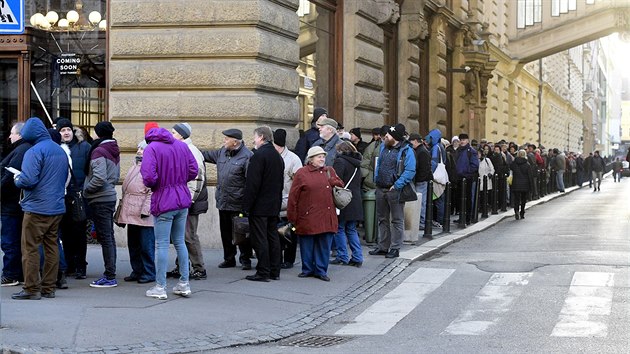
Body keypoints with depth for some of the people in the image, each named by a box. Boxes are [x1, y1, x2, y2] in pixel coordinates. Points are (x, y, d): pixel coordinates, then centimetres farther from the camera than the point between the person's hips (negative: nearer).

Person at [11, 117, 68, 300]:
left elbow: (28, 180, -21)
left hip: (37, 208, -8)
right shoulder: (61, 151, 12)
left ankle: (31, 289, -1)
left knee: (30, 248, -1)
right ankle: (48, 288, 14)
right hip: (58, 208, 8)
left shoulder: (34, 151, -14)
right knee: (51, 247, 11)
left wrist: (17, 180, -1)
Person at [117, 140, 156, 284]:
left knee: (146, 245, -4)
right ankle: (137, 271, 21)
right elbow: (126, 187, 25)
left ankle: (149, 273, 4)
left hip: (143, 214, -9)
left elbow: (152, 192, -15)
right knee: (133, 244, 13)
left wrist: (145, 210, -20)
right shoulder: (135, 166, 21)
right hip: (132, 213, 9)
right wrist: (123, 210, 22)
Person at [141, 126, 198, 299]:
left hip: (163, 202, -6)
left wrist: (150, 185, 0)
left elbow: (149, 176, -21)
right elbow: (193, 170, 7)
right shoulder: (182, 145, 7)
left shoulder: (151, 148, -12)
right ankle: (184, 284, 17)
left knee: (162, 244, -1)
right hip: (183, 200, 6)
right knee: (180, 241, 15)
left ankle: (160, 288, 3)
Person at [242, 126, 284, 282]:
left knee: (260, 239, -5)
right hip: (274, 205, 8)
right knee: (273, 237, 11)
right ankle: (275, 271, 15)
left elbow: (253, 183, -19)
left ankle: (263, 272, -5)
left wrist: (247, 205, -16)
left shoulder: (259, 155, -15)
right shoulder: (278, 156, 13)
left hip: (259, 206, -8)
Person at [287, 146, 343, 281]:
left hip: (326, 217, 3)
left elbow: (341, 185, 19)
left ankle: (321, 270, 14)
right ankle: (307, 269, 19)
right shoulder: (301, 173, -1)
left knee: (324, 245, 5)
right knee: (307, 244, 5)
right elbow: (293, 196, -2)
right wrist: (292, 216, -5)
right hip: (307, 217, -3)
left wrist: (333, 182, -3)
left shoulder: (330, 171, 13)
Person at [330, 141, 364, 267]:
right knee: (351, 229, 12)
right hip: (355, 201, 7)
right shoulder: (356, 164, 15)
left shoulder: (340, 161, -9)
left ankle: (342, 257, 2)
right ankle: (357, 257, 7)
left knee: (339, 229, 2)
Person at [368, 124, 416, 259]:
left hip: (395, 190, -7)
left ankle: (395, 248, 8)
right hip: (381, 189, 7)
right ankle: (383, 247, 23)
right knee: (382, 219, 14)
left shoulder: (406, 151, -12)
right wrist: (376, 180, 9)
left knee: (397, 220, 2)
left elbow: (410, 171, -18)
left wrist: (396, 186, -20)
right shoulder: (383, 146, 10)